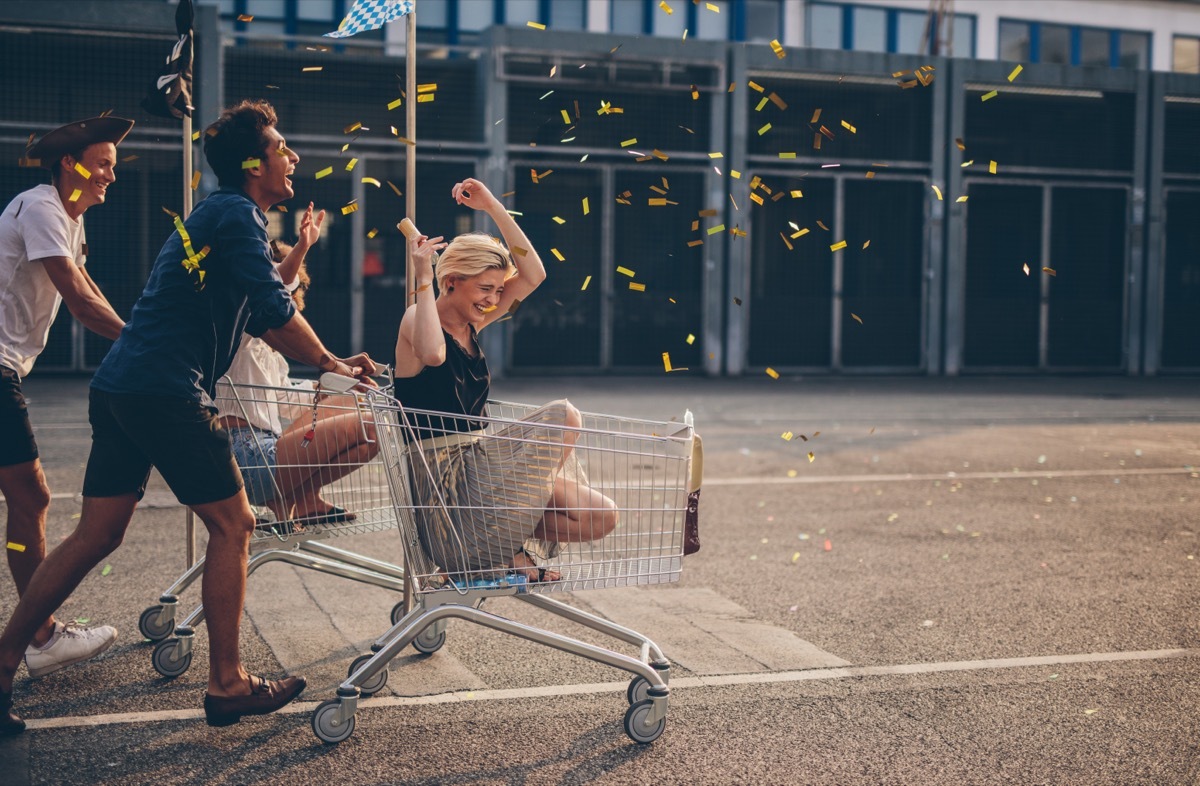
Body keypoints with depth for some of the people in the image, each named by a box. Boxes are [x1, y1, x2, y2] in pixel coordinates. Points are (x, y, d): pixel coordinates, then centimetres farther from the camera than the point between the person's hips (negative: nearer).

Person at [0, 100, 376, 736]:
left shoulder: (221, 215, 24)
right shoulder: (237, 215, -8)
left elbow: (262, 322, 27)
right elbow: (278, 312, -15)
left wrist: (328, 361, 19)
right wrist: (329, 362, -1)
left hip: (120, 389, 10)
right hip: (166, 393, -10)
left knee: (95, 536, 11)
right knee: (232, 524, 1)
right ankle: (226, 686, 8)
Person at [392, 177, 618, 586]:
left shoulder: (471, 324, 12)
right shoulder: (418, 319, -10)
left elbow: (533, 274, 6)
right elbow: (432, 353, -36)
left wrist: (493, 207, 1)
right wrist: (421, 277, -27)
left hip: (477, 466, 8)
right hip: (445, 477, -8)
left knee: (601, 516, -4)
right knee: (563, 415, -16)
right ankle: (522, 545, -6)